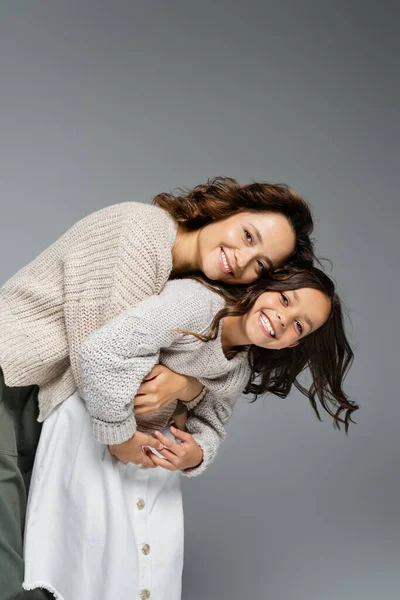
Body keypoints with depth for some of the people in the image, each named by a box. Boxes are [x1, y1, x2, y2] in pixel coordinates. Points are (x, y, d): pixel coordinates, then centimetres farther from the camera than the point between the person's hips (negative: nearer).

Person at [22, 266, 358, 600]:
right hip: (91, 425, -6)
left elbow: (210, 427, 6)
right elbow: (103, 352, -35)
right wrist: (120, 434, -26)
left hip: (153, 443, 6)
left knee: (159, 553, 2)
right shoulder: (196, 301, -27)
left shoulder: (242, 370, -2)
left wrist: (196, 457, -18)